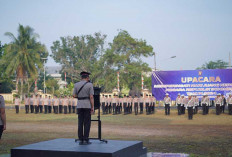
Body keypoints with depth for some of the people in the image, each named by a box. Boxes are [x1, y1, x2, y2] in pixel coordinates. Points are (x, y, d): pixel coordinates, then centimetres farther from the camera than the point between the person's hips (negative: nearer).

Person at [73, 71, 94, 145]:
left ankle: (81, 140, 4)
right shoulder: (90, 85, -6)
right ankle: (86, 140, -1)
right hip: (87, 106, -3)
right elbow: (91, 97, -11)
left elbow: (74, 96, 5)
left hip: (79, 106, 3)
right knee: (87, 123, 1)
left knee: (80, 123, 6)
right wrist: (92, 107, -8)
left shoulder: (76, 84, 4)